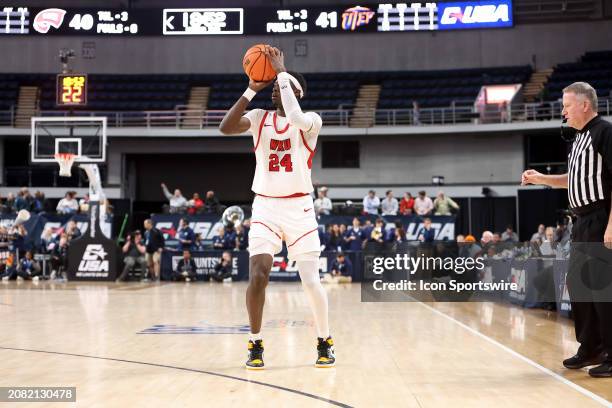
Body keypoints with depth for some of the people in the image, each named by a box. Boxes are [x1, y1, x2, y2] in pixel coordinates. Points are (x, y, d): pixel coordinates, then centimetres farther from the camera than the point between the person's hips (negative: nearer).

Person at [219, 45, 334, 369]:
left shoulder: (311, 121, -4)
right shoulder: (259, 118, 4)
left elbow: (295, 120, -30)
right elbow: (225, 128, -14)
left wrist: (282, 72, -23)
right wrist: (251, 90, -12)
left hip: (299, 208, -2)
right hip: (265, 207, 2)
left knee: (310, 280, -4)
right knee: (258, 276, -11)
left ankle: (324, 342, 19)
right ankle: (256, 345, 8)